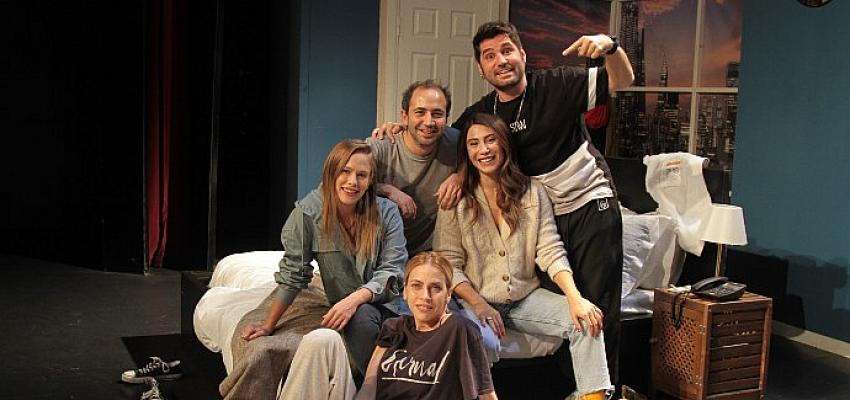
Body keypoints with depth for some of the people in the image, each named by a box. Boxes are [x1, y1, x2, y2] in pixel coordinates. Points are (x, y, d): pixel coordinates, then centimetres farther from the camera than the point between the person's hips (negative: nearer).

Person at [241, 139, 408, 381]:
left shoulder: (386, 213, -6)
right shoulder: (308, 213, -8)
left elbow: (392, 271, -10)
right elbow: (292, 274, -1)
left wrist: (355, 298, -28)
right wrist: (268, 326, -1)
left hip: (387, 302, 1)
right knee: (362, 318, -34)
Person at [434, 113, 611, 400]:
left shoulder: (532, 192, 5)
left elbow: (550, 251, -1)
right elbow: (449, 264, -4)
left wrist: (575, 297, -17)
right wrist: (479, 304, -19)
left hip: (526, 298, 3)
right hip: (476, 300, -3)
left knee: (586, 321, -19)